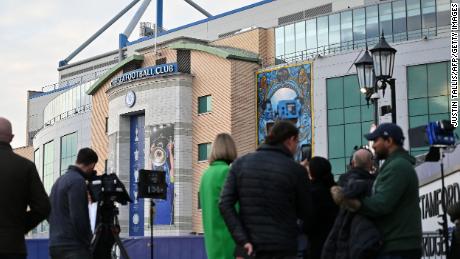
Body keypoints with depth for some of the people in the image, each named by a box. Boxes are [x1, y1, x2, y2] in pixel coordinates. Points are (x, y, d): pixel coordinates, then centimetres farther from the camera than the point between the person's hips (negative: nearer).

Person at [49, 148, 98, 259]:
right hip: (73, 247, -9)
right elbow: (78, 218, -17)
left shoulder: (59, 180, 16)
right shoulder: (78, 181, -11)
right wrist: (88, 240, -6)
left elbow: (49, 214, 21)